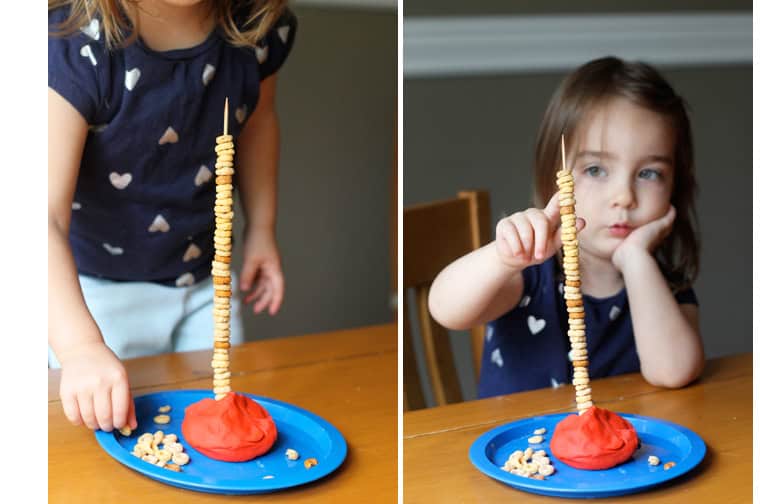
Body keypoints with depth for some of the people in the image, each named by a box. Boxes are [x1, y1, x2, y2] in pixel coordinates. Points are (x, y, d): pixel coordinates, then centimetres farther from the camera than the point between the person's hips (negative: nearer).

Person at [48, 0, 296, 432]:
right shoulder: (74, 45, -29)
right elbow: (47, 213, -38)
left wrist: (262, 228, 11)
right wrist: (80, 346, -49)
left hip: (204, 281, 5)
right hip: (91, 288, -4)